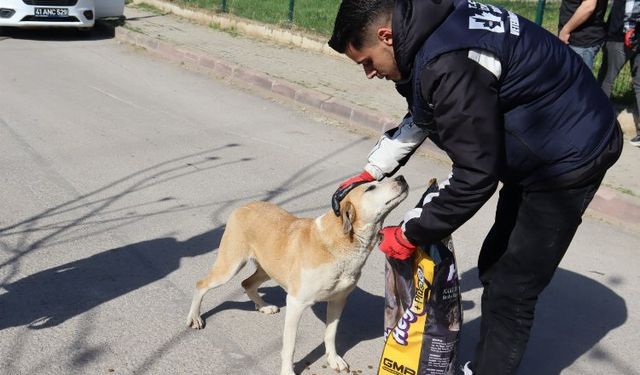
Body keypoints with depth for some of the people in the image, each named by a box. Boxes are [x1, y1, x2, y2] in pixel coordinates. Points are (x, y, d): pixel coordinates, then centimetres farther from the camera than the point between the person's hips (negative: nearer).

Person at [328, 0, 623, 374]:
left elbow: (476, 176, -28)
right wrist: (370, 173, 8)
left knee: (510, 289, -3)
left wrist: (410, 235, -16)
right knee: (495, 267, 19)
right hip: (540, 149, 10)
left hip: (569, 156, -10)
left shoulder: (450, 63, -33)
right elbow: (421, 118, 14)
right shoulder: (432, 31, -2)